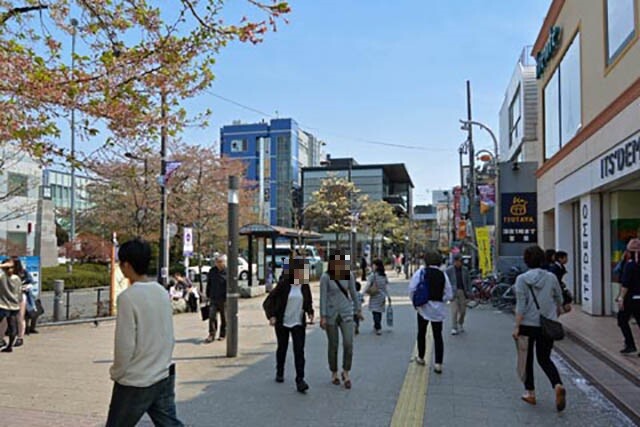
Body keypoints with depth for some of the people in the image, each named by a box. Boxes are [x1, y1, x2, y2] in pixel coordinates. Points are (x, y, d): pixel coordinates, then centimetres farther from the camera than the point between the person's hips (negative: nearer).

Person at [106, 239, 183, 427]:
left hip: (136, 382, -6)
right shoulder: (161, 291, 3)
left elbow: (125, 345, -17)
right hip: (164, 376, 6)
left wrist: (116, 372, -1)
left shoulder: (128, 297, -18)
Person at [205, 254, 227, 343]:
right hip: (213, 298, 3)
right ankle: (211, 335, 1)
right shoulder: (212, 271, 6)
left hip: (224, 299, -3)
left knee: (224, 318, 7)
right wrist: (208, 295, 14)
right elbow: (209, 284, 15)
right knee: (212, 316, -6)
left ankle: (222, 335, 20)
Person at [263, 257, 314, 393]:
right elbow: (268, 302, -9)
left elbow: (309, 303, 14)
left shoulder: (305, 286, -1)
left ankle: (300, 380, -9)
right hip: (282, 323, -1)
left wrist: (310, 313, -6)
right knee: (282, 348, 15)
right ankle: (279, 373, 38)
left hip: (298, 324, 1)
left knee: (299, 350, -9)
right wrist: (271, 316, -23)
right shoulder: (284, 285, -12)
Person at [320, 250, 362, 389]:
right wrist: (322, 316, -12)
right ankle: (334, 373, 27)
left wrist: (358, 309, 17)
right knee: (333, 345, 9)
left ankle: (346, 373, 9)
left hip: (346, 313, 2)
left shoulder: (349, 275, -1)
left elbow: (353, 293, 10)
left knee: (348, 343, -9)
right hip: (331, 314, -2)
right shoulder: (326, 277, -10)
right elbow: (323, 297, -9)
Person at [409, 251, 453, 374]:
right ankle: (438, 363, 2)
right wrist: (439, 300, 11)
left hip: (424, 308, -1)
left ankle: (421, 358, 31)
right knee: (438, 336, 8)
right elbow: (449, 295, -2)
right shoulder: (443, 275, -1)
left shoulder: (420, 272, -8)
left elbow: (412, 289, -14)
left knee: (421, 333, 17)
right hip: (438, 309, 2)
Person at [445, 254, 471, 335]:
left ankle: (460, 324, 35)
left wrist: (469, 291, 2)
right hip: (453, 292, -3)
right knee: (454, 310, -9)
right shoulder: (449, 270, -3)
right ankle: (454, 328, -3)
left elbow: (468, 281, 10)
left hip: (462, 292, 3)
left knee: (463, 310, 9)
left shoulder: (465, 269, 6)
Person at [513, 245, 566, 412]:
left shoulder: (522, 279, -11)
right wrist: (558, 310, 35)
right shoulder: (551, 277, -2)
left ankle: (530, 393, 22)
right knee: (545, 359, 12)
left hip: (528, 324, -2)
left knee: (527, 359, 15)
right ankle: (558, 385, -13)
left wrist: (517, 327, -12)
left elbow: (521, 305, -15)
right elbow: (559, 298, 13)